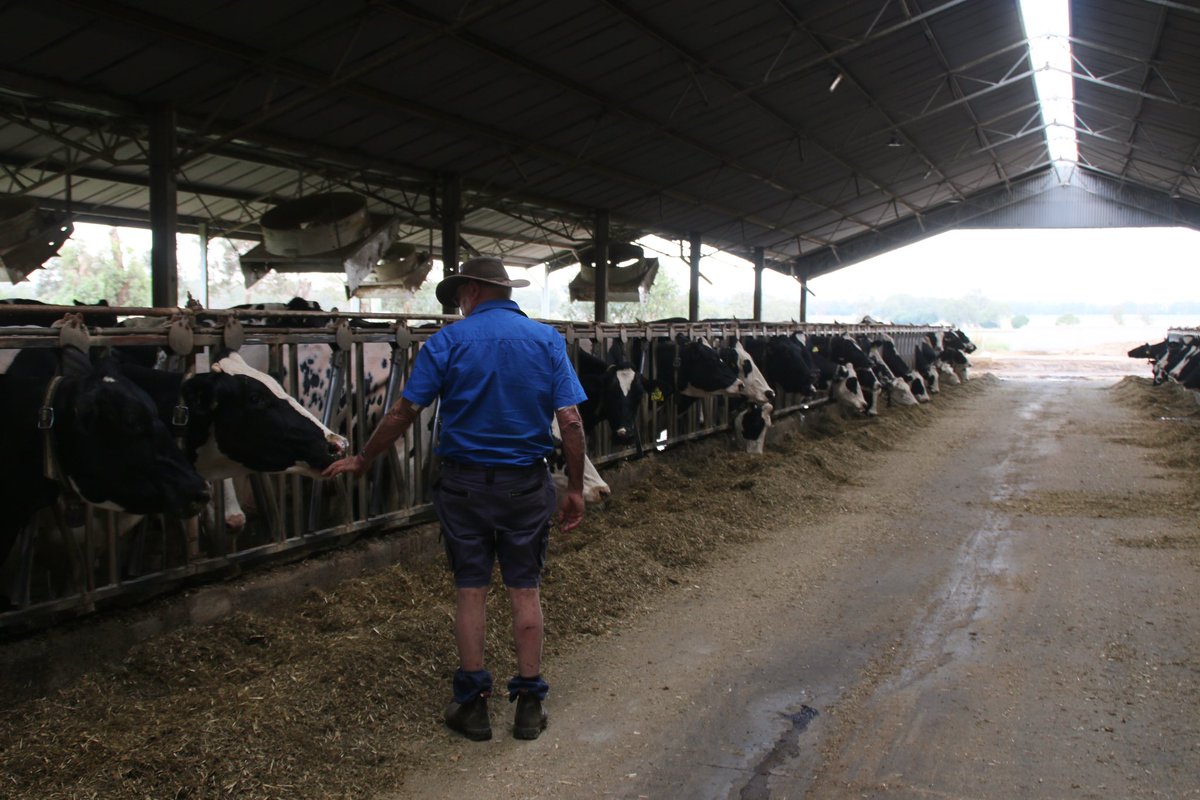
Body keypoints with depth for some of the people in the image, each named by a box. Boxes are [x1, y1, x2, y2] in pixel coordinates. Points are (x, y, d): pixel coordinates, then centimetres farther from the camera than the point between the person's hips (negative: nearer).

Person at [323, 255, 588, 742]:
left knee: (470, 589, 10)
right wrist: (576, 488, 1)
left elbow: (404, 412, -5)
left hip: (464, 482, -1)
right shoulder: (547, 340, -1)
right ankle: (529, 702, 17)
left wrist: (362, 460, 9)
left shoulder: (447, 341, -5)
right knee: (525, 590, 10)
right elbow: (570, 420, -7)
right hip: (527, 483, 1)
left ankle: (472, 703, 18)